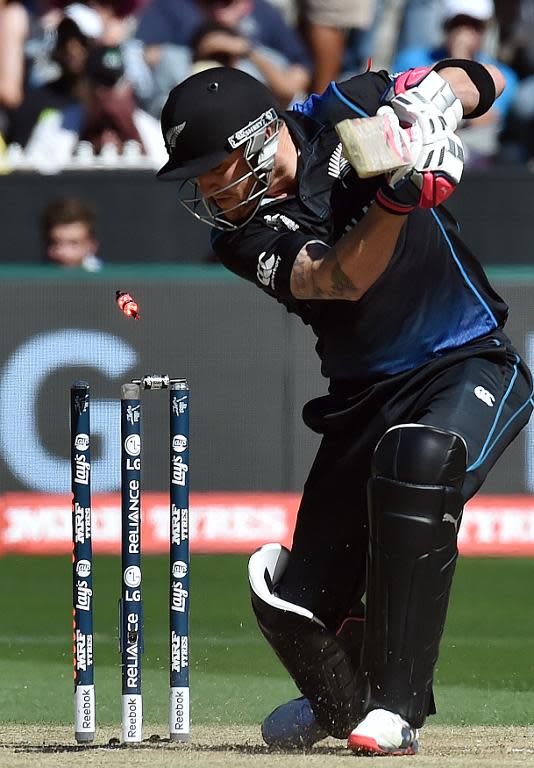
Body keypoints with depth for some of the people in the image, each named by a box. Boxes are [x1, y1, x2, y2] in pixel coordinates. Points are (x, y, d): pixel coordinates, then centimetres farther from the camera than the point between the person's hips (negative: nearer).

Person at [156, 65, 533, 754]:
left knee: (418, 459, -37)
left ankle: (394, 710, -30)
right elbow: (339, 280, -25)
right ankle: (343, 703, 34)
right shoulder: (244, 234, -6)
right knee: (294, 604, -4)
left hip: (472, 366, -4)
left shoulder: (343, 115, -8)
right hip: (365, 398, 4)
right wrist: (398, 197, -42)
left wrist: (437, 91, -18)